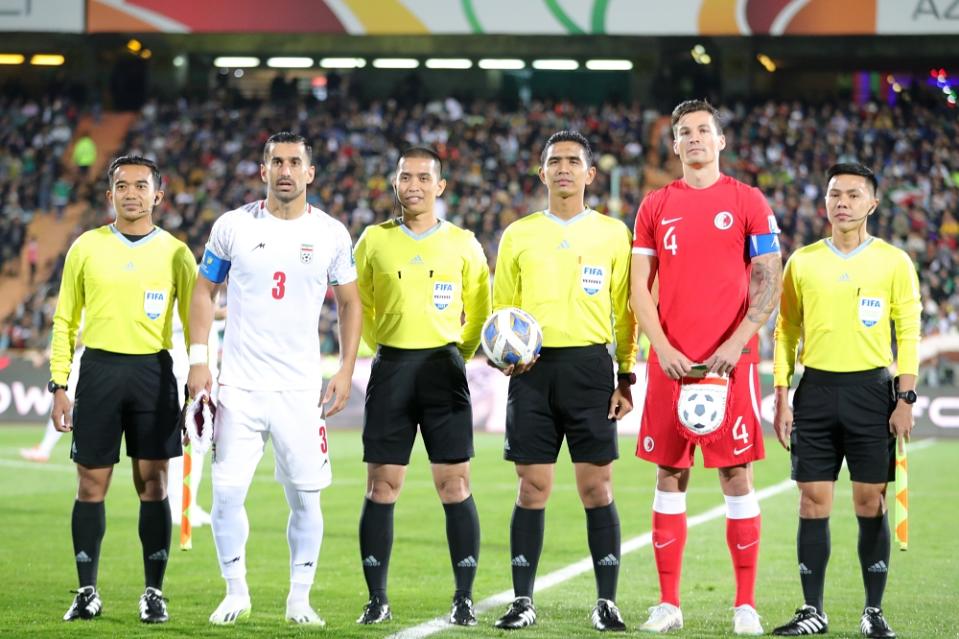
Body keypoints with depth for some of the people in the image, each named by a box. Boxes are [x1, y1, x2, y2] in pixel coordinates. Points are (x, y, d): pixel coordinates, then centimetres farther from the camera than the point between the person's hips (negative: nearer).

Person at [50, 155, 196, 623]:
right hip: (99, 369, 1)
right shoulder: (86, 247, 6)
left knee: (153, 485, 0)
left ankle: (154, 593, 8)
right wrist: (59, 385, 2)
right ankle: (87, 592, 10)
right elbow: (65, 321, 9)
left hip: (154, 372, 0)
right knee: (91, 485, 1)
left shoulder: (175, 253, 5)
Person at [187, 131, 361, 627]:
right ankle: (236, 593, 12)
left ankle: (299, 598, 14)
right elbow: (204, 292, 9)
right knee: (227, 493, -5)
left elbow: (349, 303, 11)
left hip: (301, 389, 0)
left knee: (305, 497, 0)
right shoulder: (233, 227, 1)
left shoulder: (331, 234, 2)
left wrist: (346, 369, 2)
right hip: (239, 385, 0)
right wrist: (198, 359, 0)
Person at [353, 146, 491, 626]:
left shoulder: (462, 243, 5)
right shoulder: (375, 240, 6)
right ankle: (377, 599, 6)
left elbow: (479, 309, 12)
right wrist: (384, 348, 11)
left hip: (444, 367, -1)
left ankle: (464, 599, 2)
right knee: (382, 486, 0)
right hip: (391, 368, 1)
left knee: (455, 486, -4)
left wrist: (458, 354, 6)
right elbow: (358, 304, 15)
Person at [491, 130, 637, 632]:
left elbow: (625, 310, 7)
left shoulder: (612, 233, 7)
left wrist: (627, 377, 2)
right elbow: (501, 308, 13)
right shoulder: (518, 235, 10)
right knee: (532, 489, 0)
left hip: (590, 365, -1)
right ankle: (523, 600, 7)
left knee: (597, 486, -3)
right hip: (533, 368, 1)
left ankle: (606, 601, 4)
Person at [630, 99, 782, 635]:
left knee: (737, 474, -2)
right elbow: (639, 287, 7)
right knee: (670, 475, 4)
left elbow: (769, 284, -2)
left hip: (731, 360, -2)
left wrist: (734, 345, -14)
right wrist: (662, 348, -7)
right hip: (670, 361, 2)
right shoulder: (656, 206, 10)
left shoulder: (748, 202, 3)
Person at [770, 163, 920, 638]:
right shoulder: (803, 260, 7)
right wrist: (781, 399, 4)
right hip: (816, 389, 2)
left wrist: (905, 400, -7)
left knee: (871, 503, 0)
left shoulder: (894, 262, 1)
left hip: (872, 389, -2)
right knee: (813, 501, 0)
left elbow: (908, 335, 0)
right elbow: (786, 332, 9)